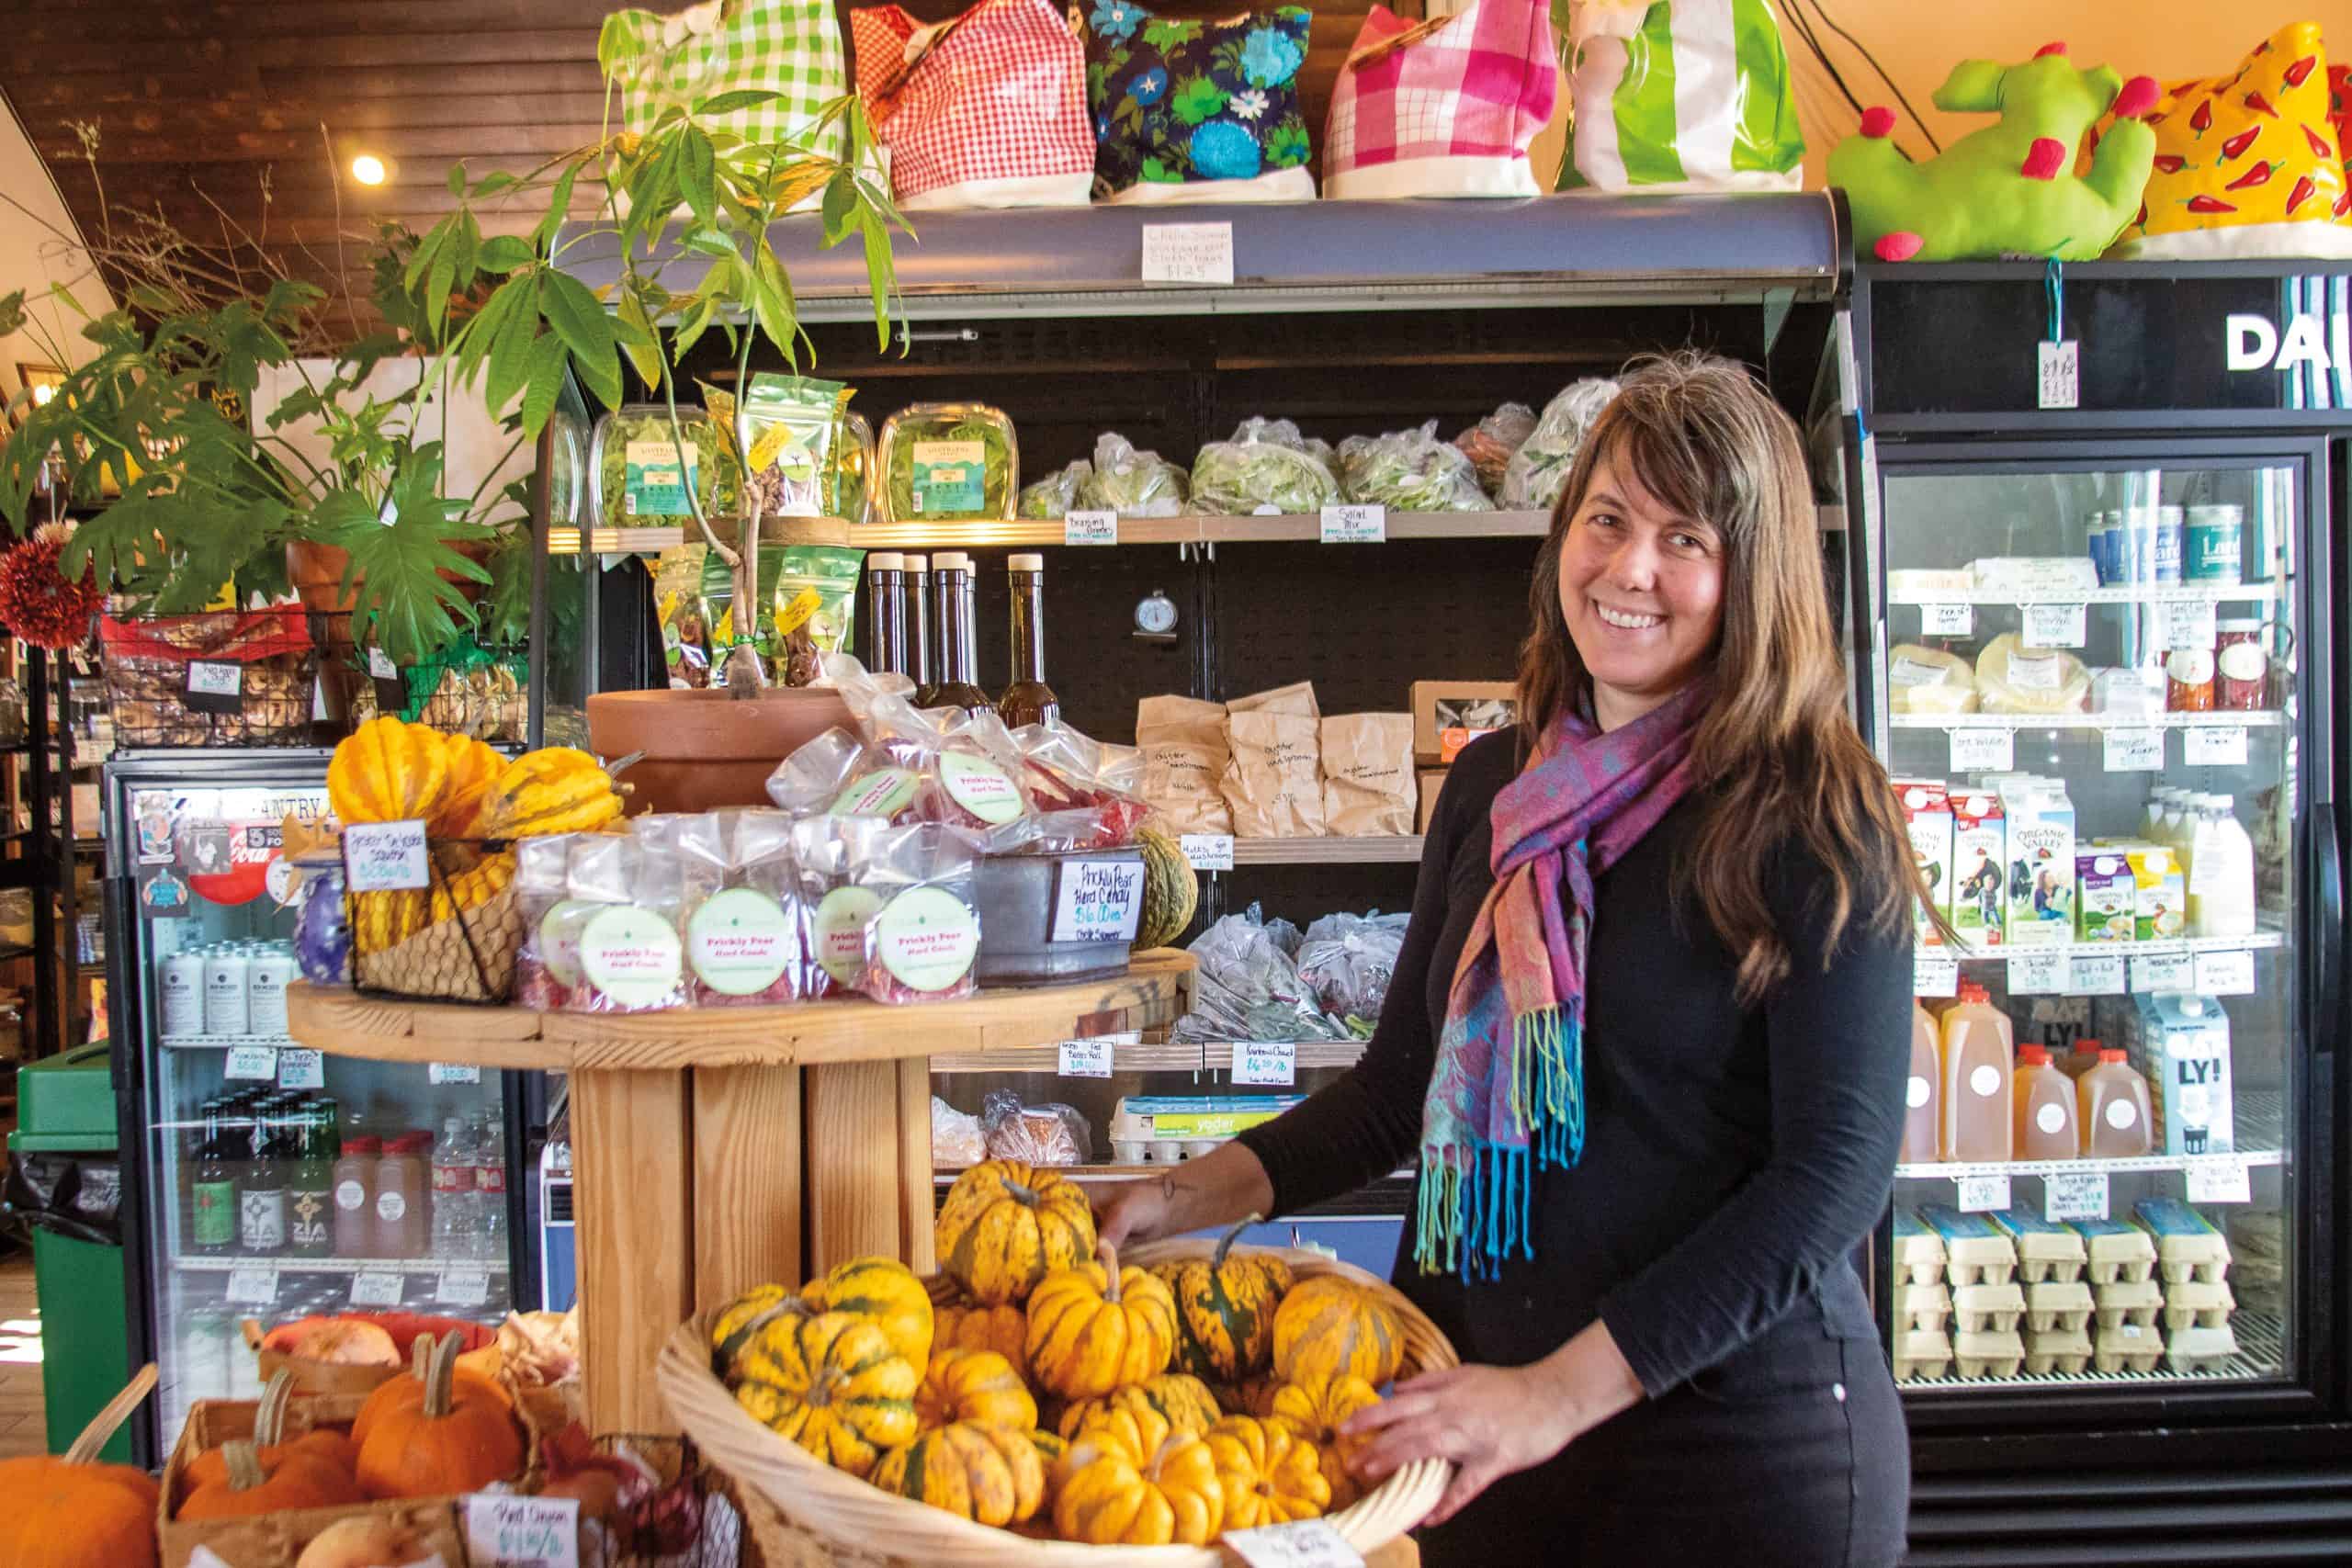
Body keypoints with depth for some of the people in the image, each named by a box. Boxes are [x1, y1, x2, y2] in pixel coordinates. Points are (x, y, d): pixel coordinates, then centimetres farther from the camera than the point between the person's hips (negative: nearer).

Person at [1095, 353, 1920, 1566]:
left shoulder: (1811, 820, -12)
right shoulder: (1494, 785, 4)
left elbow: (1838, 1168, -17)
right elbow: (1402, 1085, 11)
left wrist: (1558, 1393, -22)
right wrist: (1192, 1195, -1)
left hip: (1738, 1433, -4)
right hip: (1479, 1413, 5)